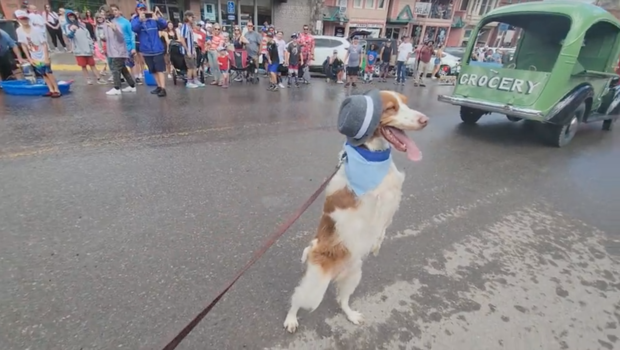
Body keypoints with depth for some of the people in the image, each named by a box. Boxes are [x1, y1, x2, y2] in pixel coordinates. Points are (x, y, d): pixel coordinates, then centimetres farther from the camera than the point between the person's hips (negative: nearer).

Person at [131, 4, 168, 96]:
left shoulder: (153, 19, 2)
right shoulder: (135, 20, 2)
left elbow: (164, 25, -13)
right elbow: (134, 28, -19)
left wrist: (158, 18, -34)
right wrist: (140, 20, -38)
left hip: (157, 49, -2)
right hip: (146, 51, 3)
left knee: (160, 69, -9)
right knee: (153, 71, 11)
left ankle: (163, 89, -12)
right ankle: (159, 86, 22)